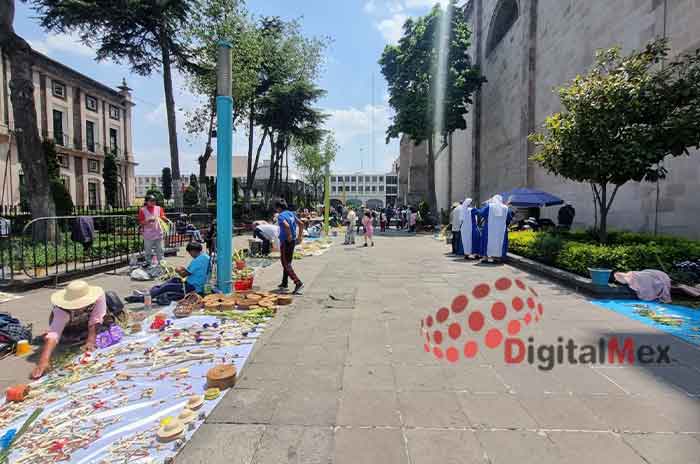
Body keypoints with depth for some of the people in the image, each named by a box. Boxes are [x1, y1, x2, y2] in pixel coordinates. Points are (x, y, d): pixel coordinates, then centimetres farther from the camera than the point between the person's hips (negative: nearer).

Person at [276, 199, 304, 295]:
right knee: (287, 263, 18)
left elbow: (287, 226, -31)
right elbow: (301, 224, 10)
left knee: (286, 264, -4)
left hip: (285, 241, -8)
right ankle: (284, 283, 29)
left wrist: (289, 236, -18)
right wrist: (299, 236, 12)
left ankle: (298, 283, -14)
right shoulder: (291, 213, 11)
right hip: (293, 241, 8)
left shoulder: (280, 216, -13)